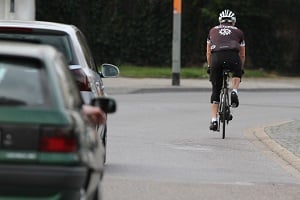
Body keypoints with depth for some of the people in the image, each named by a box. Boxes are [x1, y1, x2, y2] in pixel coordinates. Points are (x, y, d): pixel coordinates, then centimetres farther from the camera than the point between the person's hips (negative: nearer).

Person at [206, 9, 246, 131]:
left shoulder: (213, 31, 31)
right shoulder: (238, 32, 29)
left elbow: (208, 53, 35)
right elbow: (242, 55, 35)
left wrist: (209, 67, 48)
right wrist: (241, 69, 49)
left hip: (216, 57, 1)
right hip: (233, 56, -1)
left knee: (216, 90, 13)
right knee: (237, 74, 35)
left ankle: (214, 120, 8)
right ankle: (234, 92, 6)